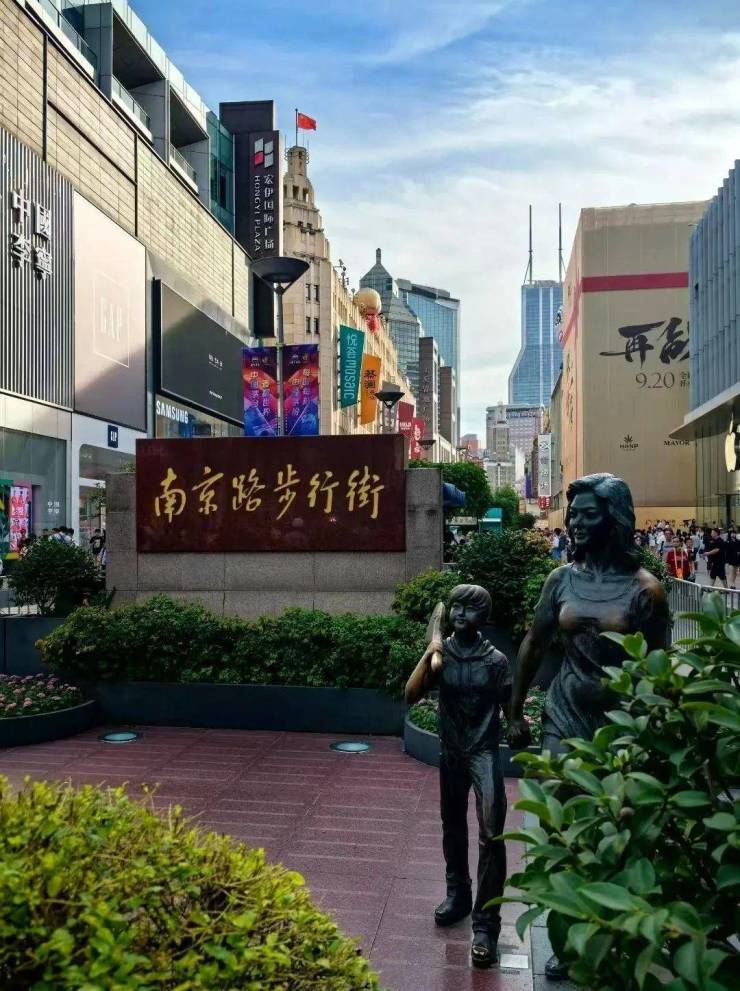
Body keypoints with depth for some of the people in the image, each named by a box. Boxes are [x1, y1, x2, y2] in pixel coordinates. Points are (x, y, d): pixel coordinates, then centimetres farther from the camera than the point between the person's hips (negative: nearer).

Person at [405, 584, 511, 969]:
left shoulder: (495, 660, -8)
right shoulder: (441, 654, -2)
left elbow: (508, 707, -2)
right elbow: (411, 696, -9)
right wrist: (427, 655, -18)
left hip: (484, 752, -4)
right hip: (451, 752, 4)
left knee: (490, 834, -14)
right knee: (452, 827, 19)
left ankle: (486, 923, -8)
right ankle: (457, 894, 40)